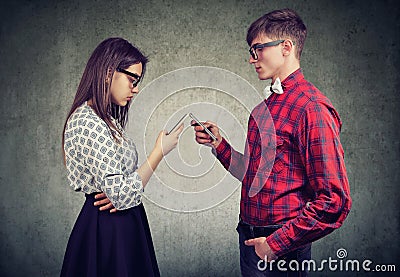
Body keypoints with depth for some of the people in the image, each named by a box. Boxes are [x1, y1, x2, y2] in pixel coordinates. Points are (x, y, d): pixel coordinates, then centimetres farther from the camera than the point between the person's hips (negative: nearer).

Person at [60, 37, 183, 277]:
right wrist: (160, 151, -16)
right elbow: (121, 194, -24)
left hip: (123, 226, 9)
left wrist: (119, 192, -10)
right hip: (108, 230, -9)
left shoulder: (106, 120, 9)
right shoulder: (87, 123, -22)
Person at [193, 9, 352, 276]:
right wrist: (219, 144, 3)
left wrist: (277, 243, -18)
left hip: (281, 250, -7)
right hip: (250, 238, 7)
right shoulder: (265, 106, 9)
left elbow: (335, 202, -21)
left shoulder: (311, 107, -17)